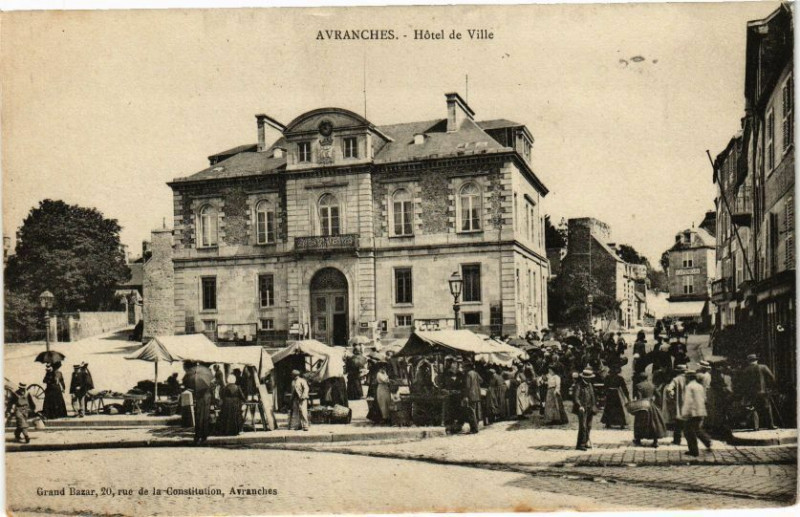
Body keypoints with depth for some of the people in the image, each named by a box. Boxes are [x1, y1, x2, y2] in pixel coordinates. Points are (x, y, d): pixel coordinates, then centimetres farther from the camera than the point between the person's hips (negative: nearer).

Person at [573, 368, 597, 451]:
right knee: (583, 427, -14)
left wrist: (593, 406, 14)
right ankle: (580, 445, -12)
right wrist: (580, 406, -29)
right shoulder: (578, 385, -10)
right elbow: (575, 397, -18)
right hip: (582, 409, -8)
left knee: (588, 427, 14)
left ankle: (586, 443, 25)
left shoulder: (590, 385, 16)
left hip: (589, 409, 8)